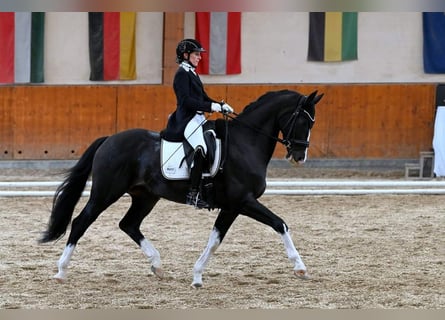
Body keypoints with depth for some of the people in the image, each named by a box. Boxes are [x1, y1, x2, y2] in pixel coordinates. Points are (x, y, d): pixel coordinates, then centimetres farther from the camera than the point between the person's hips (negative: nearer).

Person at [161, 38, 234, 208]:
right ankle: (193, 194, -32)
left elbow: (203, 98, 20)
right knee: (201, 148, -29)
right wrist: (211, 107, -23)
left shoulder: (192, 74, 20)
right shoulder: (182, 74, -8)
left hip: (198, 118, 11)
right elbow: (186, 100, -19)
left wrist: (221, 105, 4)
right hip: (187, 119, -11)